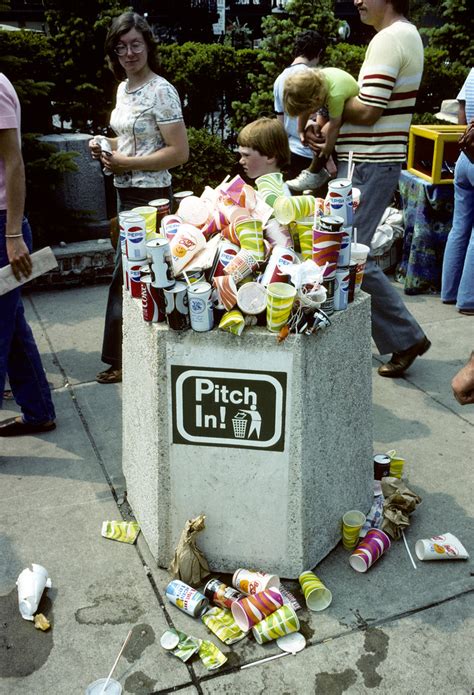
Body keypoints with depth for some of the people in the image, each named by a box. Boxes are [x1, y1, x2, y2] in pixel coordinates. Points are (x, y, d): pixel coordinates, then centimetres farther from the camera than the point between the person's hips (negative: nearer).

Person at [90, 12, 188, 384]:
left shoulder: (161, 91, -13)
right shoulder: (123, 88, 13)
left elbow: (179, 152, -18)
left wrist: (126, 163, -19)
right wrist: (106, 145, 4)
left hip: (149, 195, -8)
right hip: (126, 193, 9)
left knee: (127, 275, -2)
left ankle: (121, 359, 11)